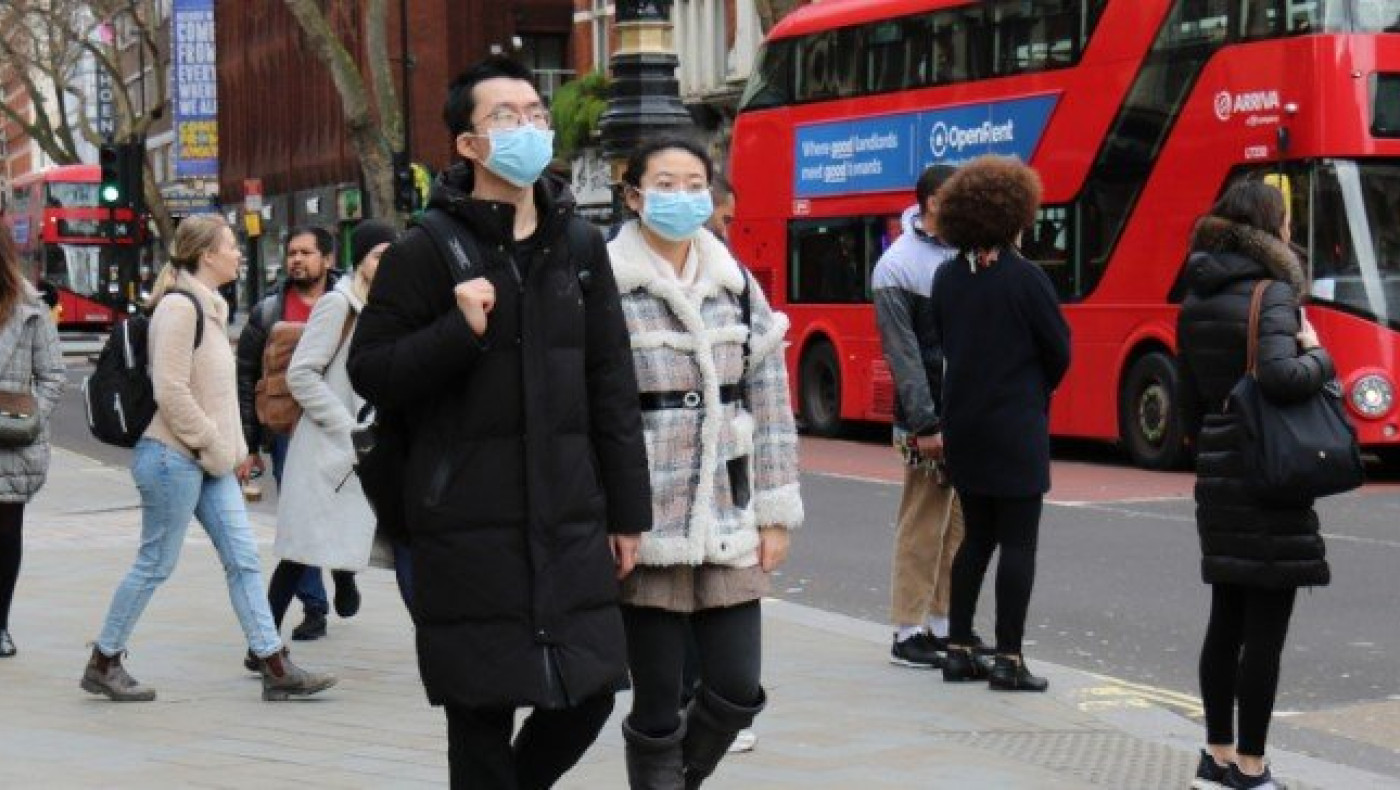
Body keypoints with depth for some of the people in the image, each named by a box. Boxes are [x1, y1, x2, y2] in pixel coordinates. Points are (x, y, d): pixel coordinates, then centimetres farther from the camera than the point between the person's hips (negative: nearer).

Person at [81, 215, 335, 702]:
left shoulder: (209, 307, 15)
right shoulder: (179, 307, -15)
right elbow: (170, 392, -21)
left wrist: (230, 448, 12)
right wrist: (214, 447, -15)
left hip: (208, 461, 9)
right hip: (173, 457, -9)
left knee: (243, 558, 4)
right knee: (155, 565, 0)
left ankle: (274, 666, 5)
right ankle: (102, 664, 14)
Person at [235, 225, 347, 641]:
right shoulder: (267, 313, 6)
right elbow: (246, 380, 7)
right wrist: (247, 447, 3)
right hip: (287, 432, 1)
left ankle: (344, 573, 33)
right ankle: (314, 607, 10)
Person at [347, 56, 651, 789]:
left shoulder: (578, 244, 10)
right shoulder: (427, 251, -4)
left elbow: (612, 388, 11)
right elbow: (368, 371, -4)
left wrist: (627, 511, 9)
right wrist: (458, 331, -19)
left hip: (571, 522, 4)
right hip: (469, 529, -4)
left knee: (587, 694, 8)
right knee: (483, 713, 1)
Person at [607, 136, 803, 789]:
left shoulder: (737, 285, 11)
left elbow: (770, 405, 11)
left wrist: (775, 513, 8)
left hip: (727, 526, 5)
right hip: (646, 526, -4)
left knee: (737, 691, 4)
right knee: (658, 705, 1)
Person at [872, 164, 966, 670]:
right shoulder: (896, 267, -7)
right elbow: (903, 354, -11)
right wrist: (925, 425, -14)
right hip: (930, 417, -6)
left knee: (961, 524, 9)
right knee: (922, 525, -3)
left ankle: (943, 624, 17)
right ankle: (908, 633, 4)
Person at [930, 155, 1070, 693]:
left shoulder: (947, 278, 4)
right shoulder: (1026, 279, -13)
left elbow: (946, 345, 9)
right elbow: (1059, 352, -6)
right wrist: (1038, 391, 13)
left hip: (962, 424, 6)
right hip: (1015, 427, -6)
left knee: (976, 536, 16)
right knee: (1018, 541, 0)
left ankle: (959, 649, 18)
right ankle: (1008, 660, 0)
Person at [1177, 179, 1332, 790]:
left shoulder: (1197, 299, 10)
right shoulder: (1272, 292, -12)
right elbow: (1280, 377, -28)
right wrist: (1319, 356, -9)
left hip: (1218, 476, 8)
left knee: (1226, 620, 15)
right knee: (1266, 625, -2)